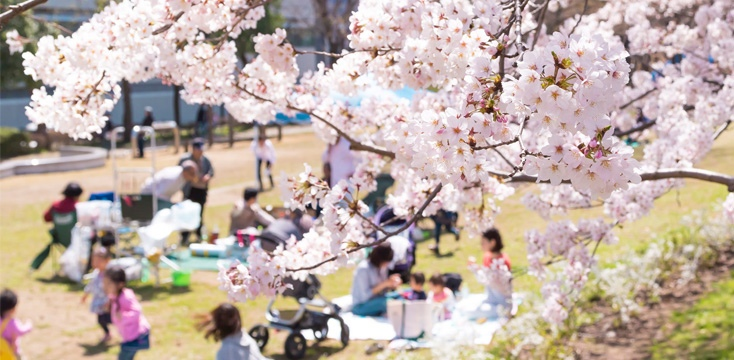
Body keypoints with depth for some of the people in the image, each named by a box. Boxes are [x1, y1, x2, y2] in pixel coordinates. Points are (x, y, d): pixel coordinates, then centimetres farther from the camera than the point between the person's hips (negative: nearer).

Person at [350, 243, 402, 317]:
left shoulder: (382, 266, 3)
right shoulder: (363, 268, -20)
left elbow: (382, 290, 9)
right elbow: (364, 296, -23)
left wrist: (392, 283, -12)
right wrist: (384, 284, -27)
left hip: (377, 301, 8)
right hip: (361, 306, -8)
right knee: (388, 301, -34)